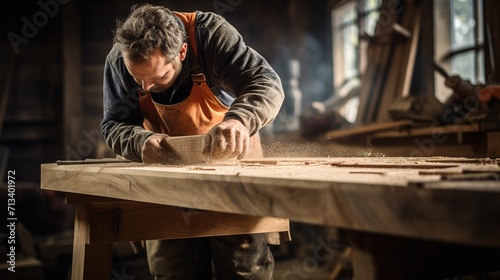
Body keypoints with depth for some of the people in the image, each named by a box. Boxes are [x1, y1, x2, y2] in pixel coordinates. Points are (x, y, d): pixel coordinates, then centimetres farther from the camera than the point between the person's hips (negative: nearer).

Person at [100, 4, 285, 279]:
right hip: (170, 165, 3)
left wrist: (239, 120, -55)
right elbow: (114, 125, -12)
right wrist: (142, 142, -36)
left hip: (231, 157, -2)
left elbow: (267, 83, -34)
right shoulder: (119, 60, -17)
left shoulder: (210, 33, -27)